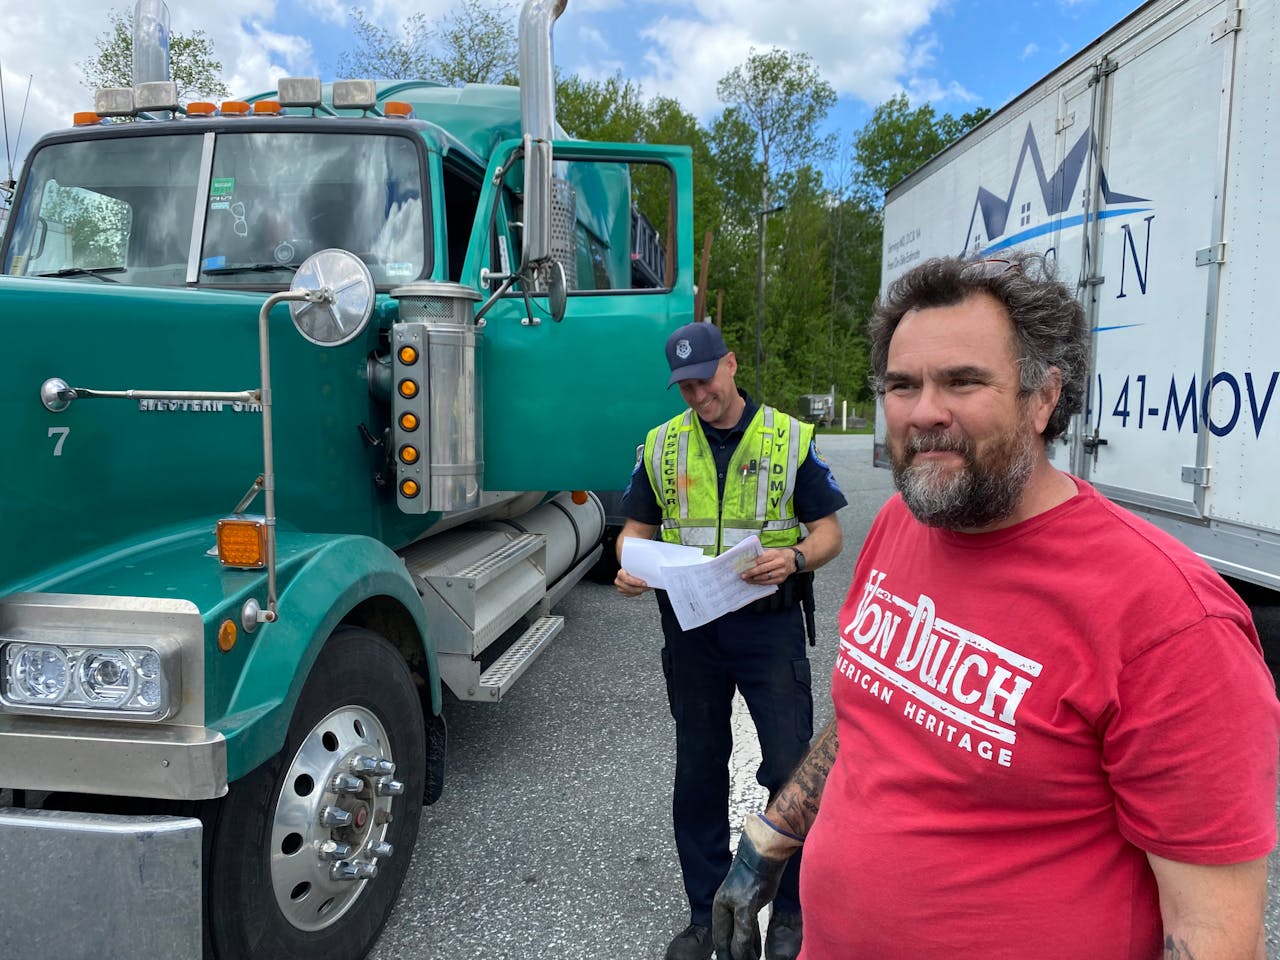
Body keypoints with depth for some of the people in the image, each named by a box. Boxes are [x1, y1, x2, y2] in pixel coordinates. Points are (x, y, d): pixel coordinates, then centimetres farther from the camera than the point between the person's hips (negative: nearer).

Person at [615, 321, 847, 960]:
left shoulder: (790, 439, -2)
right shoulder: (661, 445, 5)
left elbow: (828, 531, 0)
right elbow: (638, 528, 10)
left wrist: (795, 559, -21)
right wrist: (630, 567, -11)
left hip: (769, 624, -2)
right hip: (690, 626, 3)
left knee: (791, 769, 1)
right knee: (698, 771, 12)